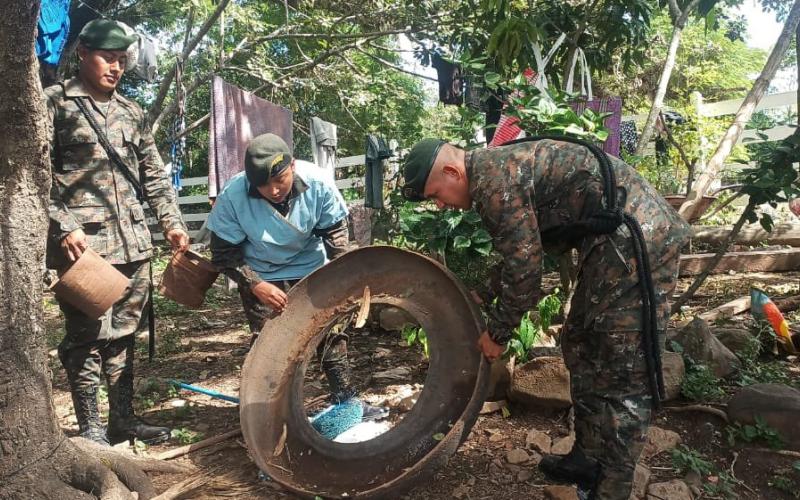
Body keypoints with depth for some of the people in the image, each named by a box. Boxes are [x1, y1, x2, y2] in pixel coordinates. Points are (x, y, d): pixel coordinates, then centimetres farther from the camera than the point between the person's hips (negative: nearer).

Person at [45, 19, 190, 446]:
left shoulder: (131, 112, 17)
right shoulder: (55, 102, 2)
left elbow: (154, 175, 19)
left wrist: (172, 222, 10)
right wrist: (64, 227, -14)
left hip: (133, 241, 5)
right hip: (82, 242, -5)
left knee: (124, 334, 11)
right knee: (87, 335, -1)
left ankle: (123, 418, 22)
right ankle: (90, 428, 12)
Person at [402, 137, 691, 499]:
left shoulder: (493, 178, -16)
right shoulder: (498, 168, 16)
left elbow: (522, 266, -15)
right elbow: (522, 253, 24)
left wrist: (497, 333, -1)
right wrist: (489, 309, 29)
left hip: (637, 239, -11)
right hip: (619, 240, 11)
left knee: (621, 372, -5)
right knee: (580, 347, 16)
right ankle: (588, 460, 28)